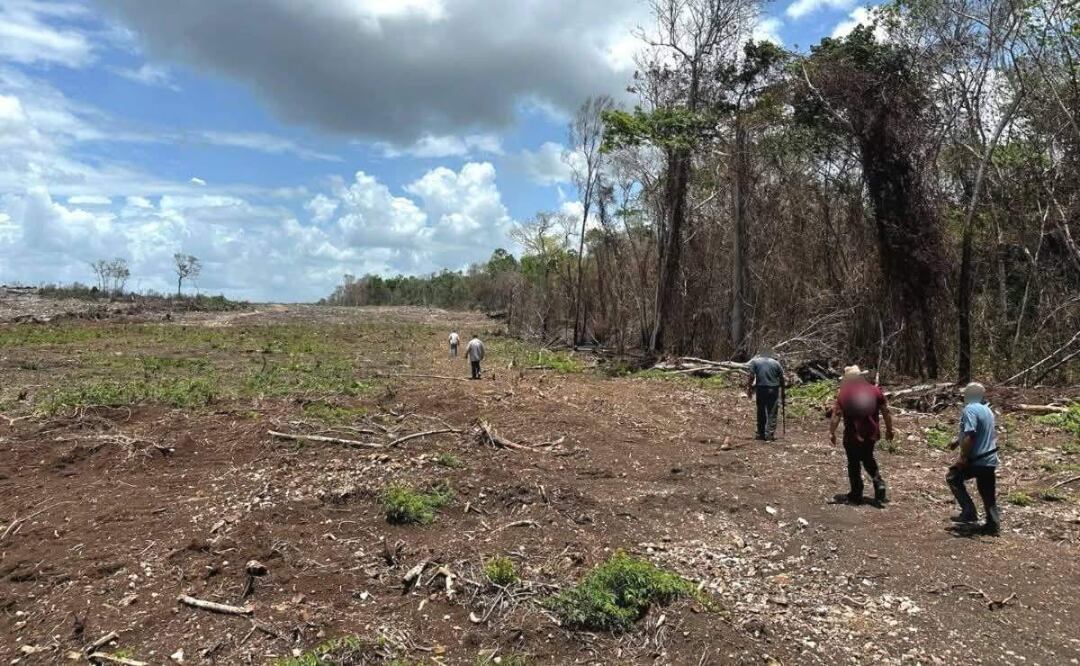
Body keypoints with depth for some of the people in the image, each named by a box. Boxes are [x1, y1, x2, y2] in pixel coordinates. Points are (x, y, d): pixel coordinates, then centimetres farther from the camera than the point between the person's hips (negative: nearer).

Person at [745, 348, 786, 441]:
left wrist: (749, 388, 1)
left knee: (761, 413, 11)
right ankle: (770, 434, -4)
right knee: (772, 413, 2)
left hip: (761, 389, 0)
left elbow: (752, 377, -4)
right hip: (774, 390, 0)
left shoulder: (755, 361, 5)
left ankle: (761, 434, 17)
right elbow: (782, 378, 6)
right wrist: (782, 389, 17)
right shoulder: (776, 363, 8)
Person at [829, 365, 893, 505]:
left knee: (854, 464, 9)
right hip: (871, 434, 4)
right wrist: (889, 430, 15)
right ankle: (879, 484, 10)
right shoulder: (875, 390, 2)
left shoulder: (843, 394, -7)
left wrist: (831, 433, -3)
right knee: (868, 459, 26)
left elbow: (836, 416, -11)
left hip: (853, 436, -4)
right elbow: (886, 412, 5)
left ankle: (856, 495, 15)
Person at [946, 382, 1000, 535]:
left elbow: (969, 436, -25)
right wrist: (958, 442, 34)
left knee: (953, 477, 11)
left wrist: (963, 457, -20)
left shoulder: (970, 410, -14)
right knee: (989, 494, 13)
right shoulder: (987, 410, 14)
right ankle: (993, 525, 14)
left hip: (976, 459, -8)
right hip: (991, 460, 8)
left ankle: (969, 511, 3)